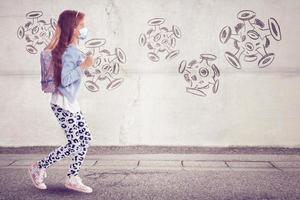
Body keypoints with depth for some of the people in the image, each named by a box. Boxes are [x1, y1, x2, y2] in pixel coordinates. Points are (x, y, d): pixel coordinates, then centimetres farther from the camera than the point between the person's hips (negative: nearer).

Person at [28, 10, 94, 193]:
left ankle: (73, 178, 16)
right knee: (74, 144, -5)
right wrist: (83, 66, -25)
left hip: (71, 102, 10)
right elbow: (65, 80, -26)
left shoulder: (73, 47, 8)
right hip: (63, 103, -10)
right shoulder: (70, 52, -20)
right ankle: (39, 167, 14)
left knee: (85, 138, 8)